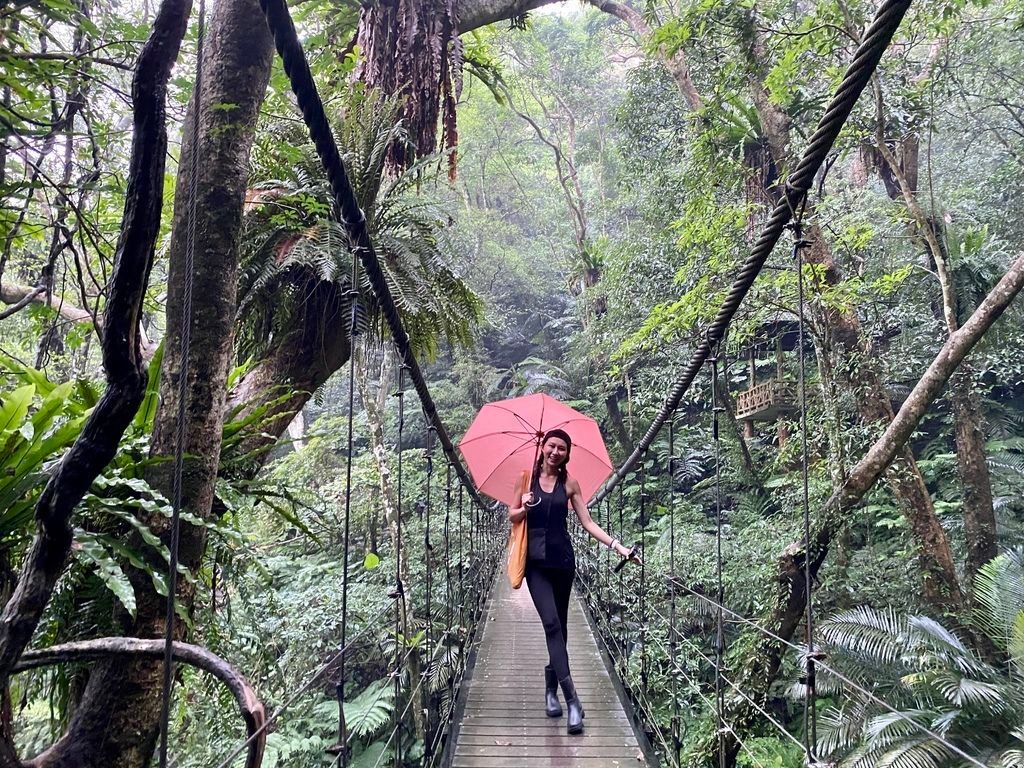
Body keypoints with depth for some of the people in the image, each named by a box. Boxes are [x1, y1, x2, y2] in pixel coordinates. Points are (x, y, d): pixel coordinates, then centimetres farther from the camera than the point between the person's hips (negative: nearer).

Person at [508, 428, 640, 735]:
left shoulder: (569, 483, 3)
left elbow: (588, 523, 2)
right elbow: (512, 515, 8)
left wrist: (618, 546, -7)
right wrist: (525, 508, -15)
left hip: (562, 560, 2)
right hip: (536, 562, -2)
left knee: (559, 626, 10)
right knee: (552, 624, -12)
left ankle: (551, 690, 27)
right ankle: (572, 701, -14)